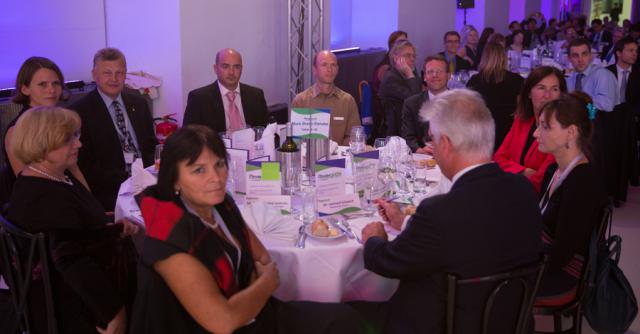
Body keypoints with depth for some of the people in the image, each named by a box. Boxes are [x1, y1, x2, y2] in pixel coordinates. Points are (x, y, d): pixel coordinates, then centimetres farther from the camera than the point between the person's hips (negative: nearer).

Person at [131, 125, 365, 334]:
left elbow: (259, 255, 13)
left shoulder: (221, 203, -3)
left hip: (250, 314, 7)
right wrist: (268, 280, -14)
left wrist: (262, 270, -10)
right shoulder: (170, 238, -26)